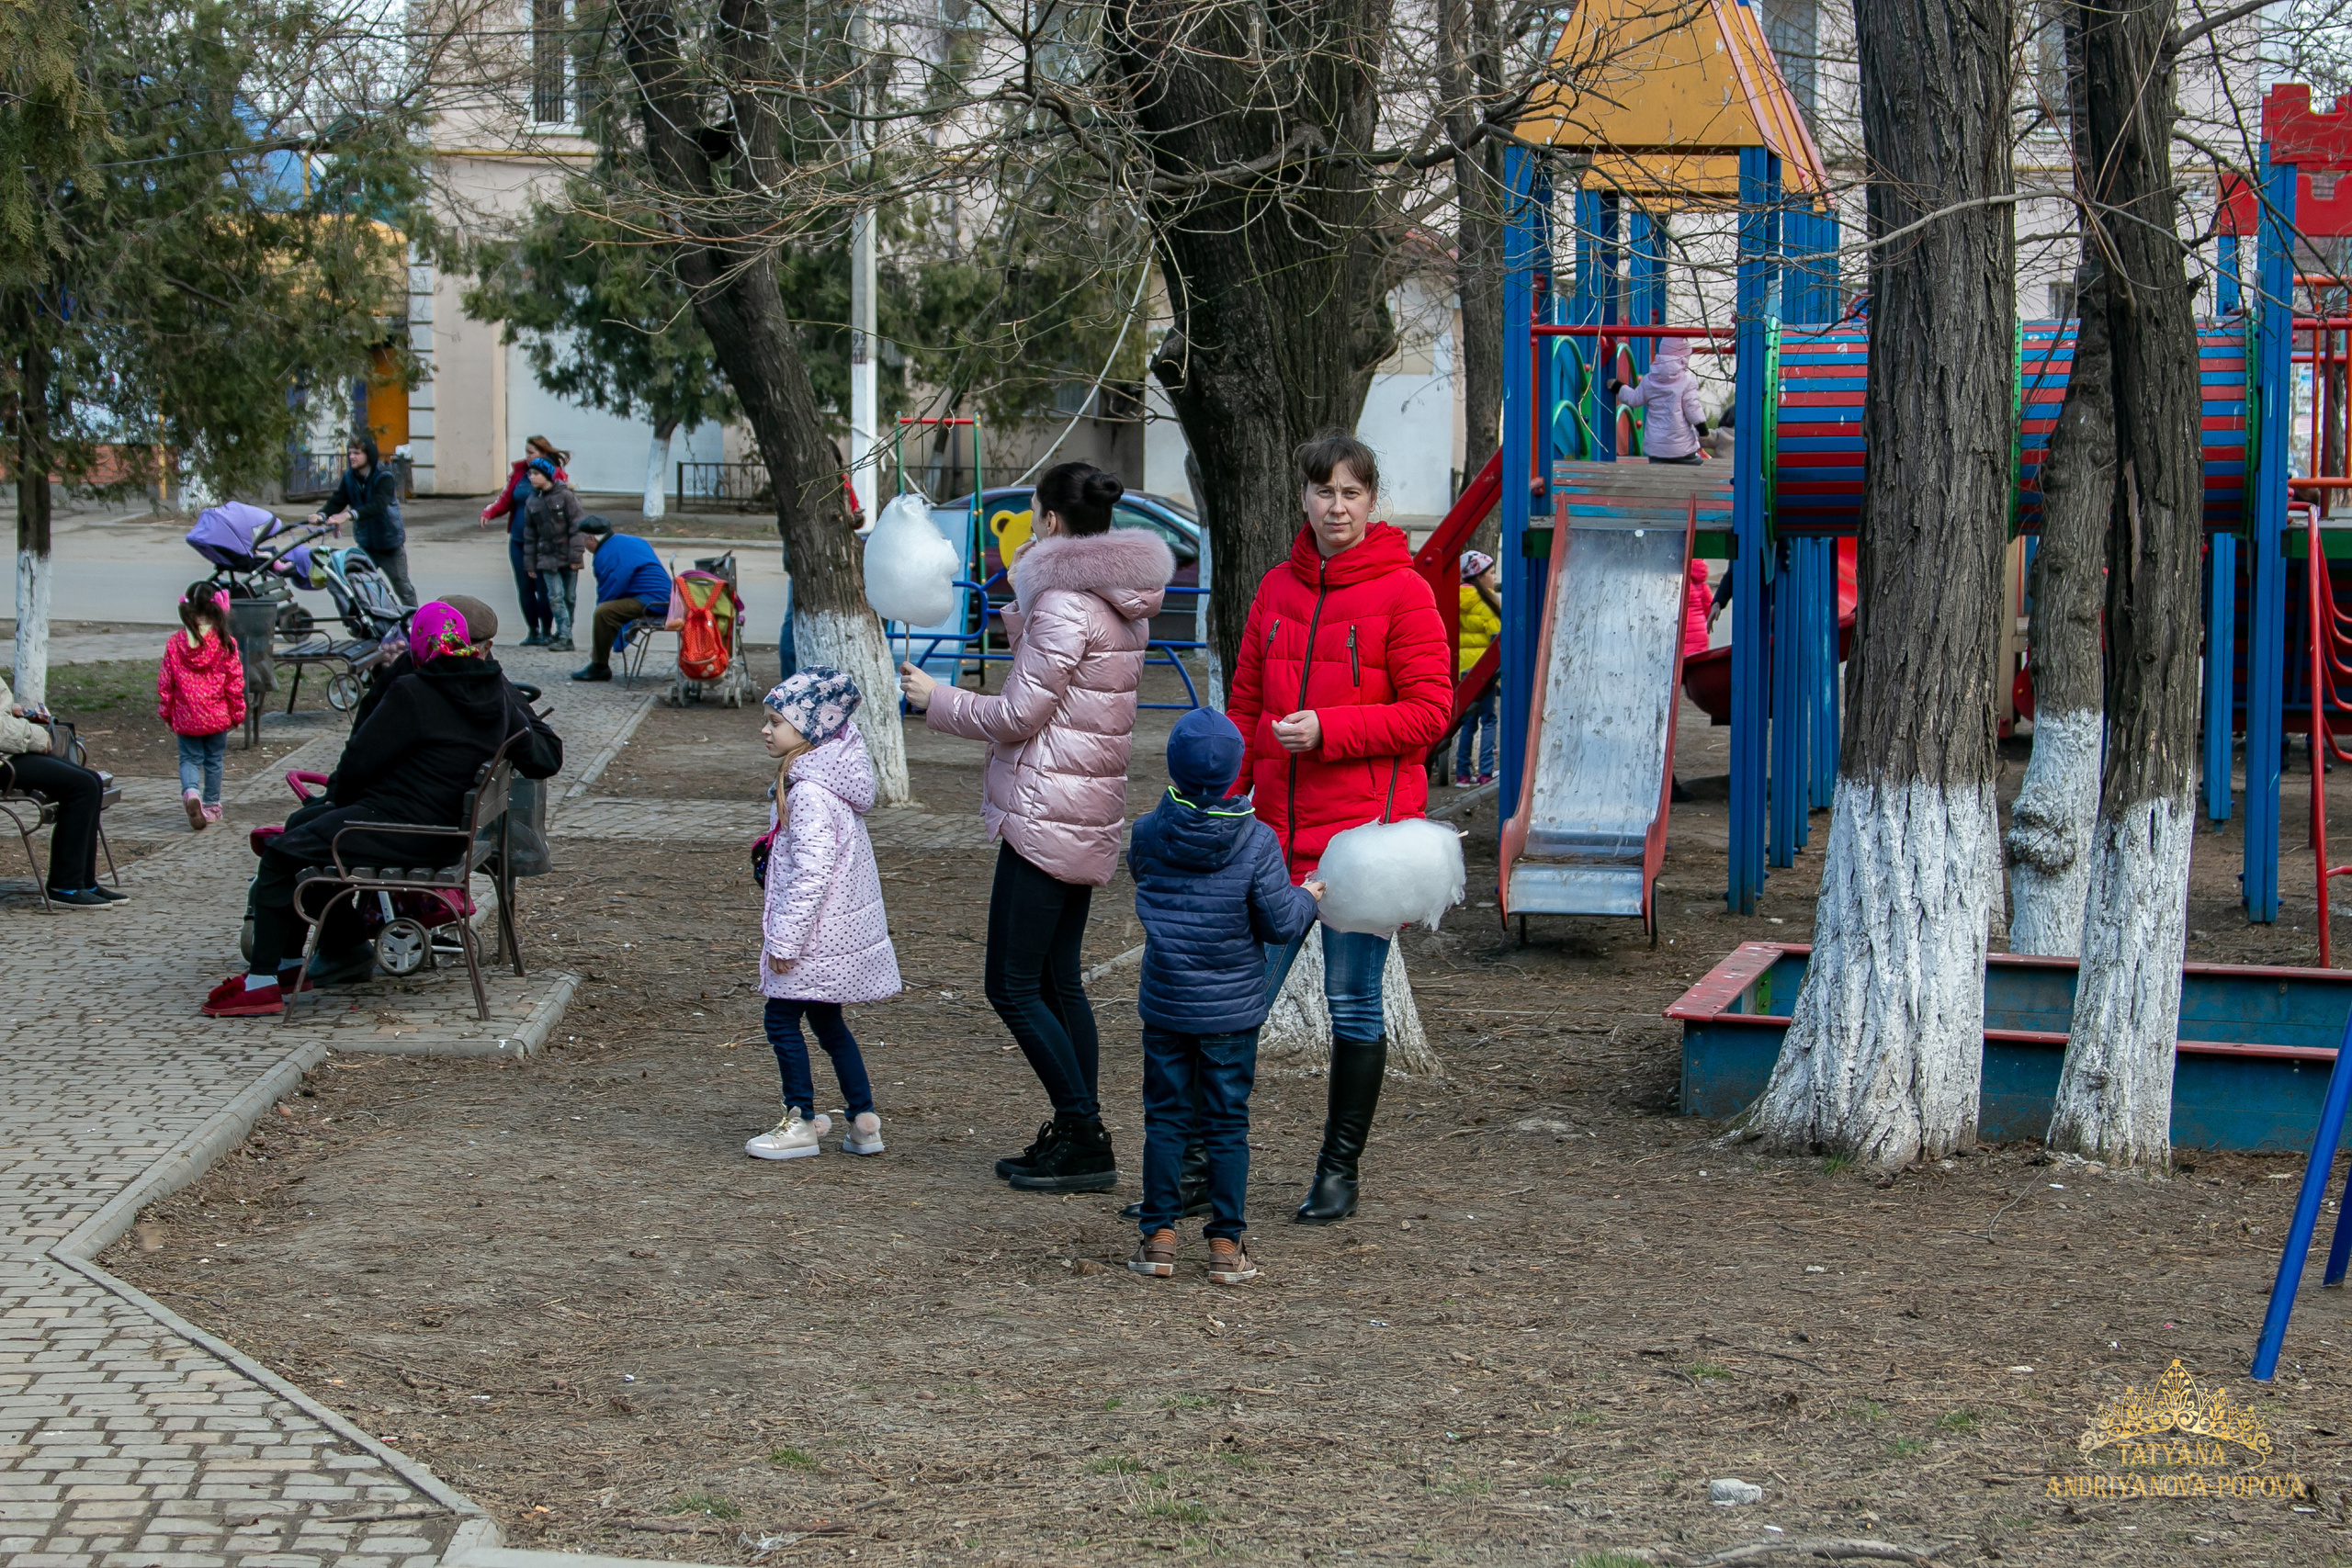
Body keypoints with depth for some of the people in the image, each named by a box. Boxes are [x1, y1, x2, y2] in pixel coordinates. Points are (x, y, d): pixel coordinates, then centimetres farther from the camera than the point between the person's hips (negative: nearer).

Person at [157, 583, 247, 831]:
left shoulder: (174, 643, -7)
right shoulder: (226, 644, -11)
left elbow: (165, 682, 0)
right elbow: (235, 683, -6)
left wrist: (166, 712, 13)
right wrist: (237, 713, 7)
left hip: (186, 717, 0)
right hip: (217, 717, 0)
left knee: (189, 758, 9)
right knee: (214, 760, 15)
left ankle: (190, 792, -19)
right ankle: (211, 807, 23)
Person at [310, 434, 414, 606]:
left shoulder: (384, 477, -20)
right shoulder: (350, 477, -2)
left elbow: (378, 506, -36)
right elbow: (337, 501, -12)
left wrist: (349, 515, -51)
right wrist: (322, 515, -35)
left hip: (389, 544, -5)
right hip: (365, 544, 5)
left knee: (402, 587, 7)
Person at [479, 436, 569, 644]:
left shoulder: (557, 477, -6)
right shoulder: (519, 473, 9)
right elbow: (506, 500, 10)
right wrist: (488, 513, -5)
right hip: (518, 541, 5)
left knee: (543, 588, -2)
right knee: (524, 588, 7)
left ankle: (546, 632, 11)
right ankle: (532, 631, 18)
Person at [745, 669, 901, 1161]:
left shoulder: (808, 792, -23)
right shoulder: (831, 777, 9)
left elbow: (812, 871, -26)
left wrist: (784, 938, -22)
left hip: (818, 931, -10)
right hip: (845, 926, 10)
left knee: (782, 1019, 1)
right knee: (827, 1022, 17)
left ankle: (801, 1123, 7)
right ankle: (863, 1120, 18)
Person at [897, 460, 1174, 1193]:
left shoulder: (1063, 604, -17)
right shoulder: (1122, 607, 11)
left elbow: (1018, 716, -15)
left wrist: (936, 698, -1)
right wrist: (1021, 618, 23)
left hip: (1046, 812, -10)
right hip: (1090, 810, 10)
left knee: (1012, 984, -4)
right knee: (1058, 980, 14)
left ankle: (1083, 1138, -4)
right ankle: (1077, 1138, 17)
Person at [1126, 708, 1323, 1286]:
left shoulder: (1148, 833, -7)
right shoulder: (1256, 842, -14)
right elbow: (1279, 924, -11)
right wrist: (1307, 898, 10)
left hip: (1164, 1004, 2)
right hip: (1232, 1010, -2)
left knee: (1164, 1117, 11)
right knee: (1227, 1124, 6)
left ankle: (1158, 1235, 11)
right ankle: (1226, 1244, 9)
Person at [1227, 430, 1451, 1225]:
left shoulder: (1403, 592, -5)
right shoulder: (1277, 590, 11)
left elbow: (1429, 710, -8)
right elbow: (1244, 708, 15)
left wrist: (1327, 730, -16)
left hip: (1366, 828, -4)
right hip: (1280, 829, 4)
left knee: (1353, 1003, 4)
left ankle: (1339, 1170, 15)